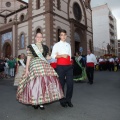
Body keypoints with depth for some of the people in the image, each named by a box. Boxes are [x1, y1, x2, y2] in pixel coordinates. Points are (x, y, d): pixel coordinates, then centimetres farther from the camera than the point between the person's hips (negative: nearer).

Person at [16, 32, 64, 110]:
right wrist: (26, 69, -3)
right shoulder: (31, 47, 7)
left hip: (44, 67, 3)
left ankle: (41, 102, 7)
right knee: (35, 83, -7)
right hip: (34, 66, -3)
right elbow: (28, 59, 3)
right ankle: (35, 102, 11)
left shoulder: (45, 47, 16)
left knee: (44, 83, -5)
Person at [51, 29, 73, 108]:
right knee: (61, 83, 4)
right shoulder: (56, 45, 4)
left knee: (70, 83, 0)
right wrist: (62, 55, -16)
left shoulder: (68, 45, 18)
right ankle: (62, 101, 19)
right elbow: (53, 56, -5)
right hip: (60, 66, -3)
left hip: (69, 66, 4)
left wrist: (70, 63, 12)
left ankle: (68, 100, 18)